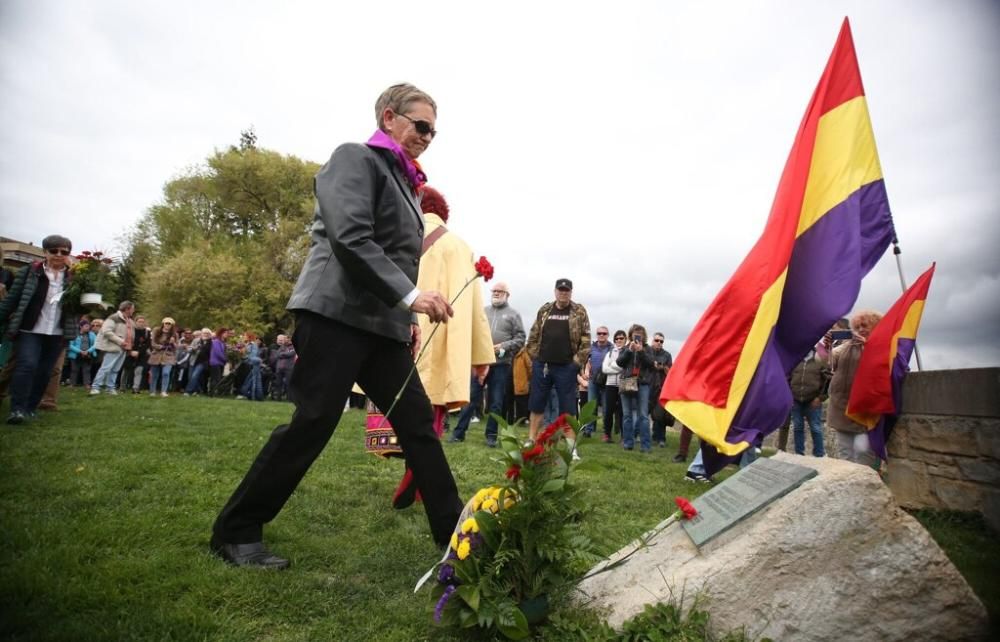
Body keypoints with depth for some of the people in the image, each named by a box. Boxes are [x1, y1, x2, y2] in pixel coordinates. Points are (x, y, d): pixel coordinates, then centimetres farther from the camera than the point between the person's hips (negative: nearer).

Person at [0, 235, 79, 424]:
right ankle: (17, 408, -7)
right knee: (27, 365, -15)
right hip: (30, 330, -2)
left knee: (45, 372, 6)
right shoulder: (29, 272, 2)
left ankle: (30, 407, 18)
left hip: (57, 333, 2)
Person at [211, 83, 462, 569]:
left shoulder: (402, 180, 22)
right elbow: (349, 238, -18)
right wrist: (410, 295, -22)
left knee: (417, 421, 5)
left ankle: (452, 530, 14)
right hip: (338, 313, -8)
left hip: (383, 323, 8)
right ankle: (235, 531, 13)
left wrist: (409, 316, 15)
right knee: (313, 422, -6)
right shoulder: (355, 158, -3)